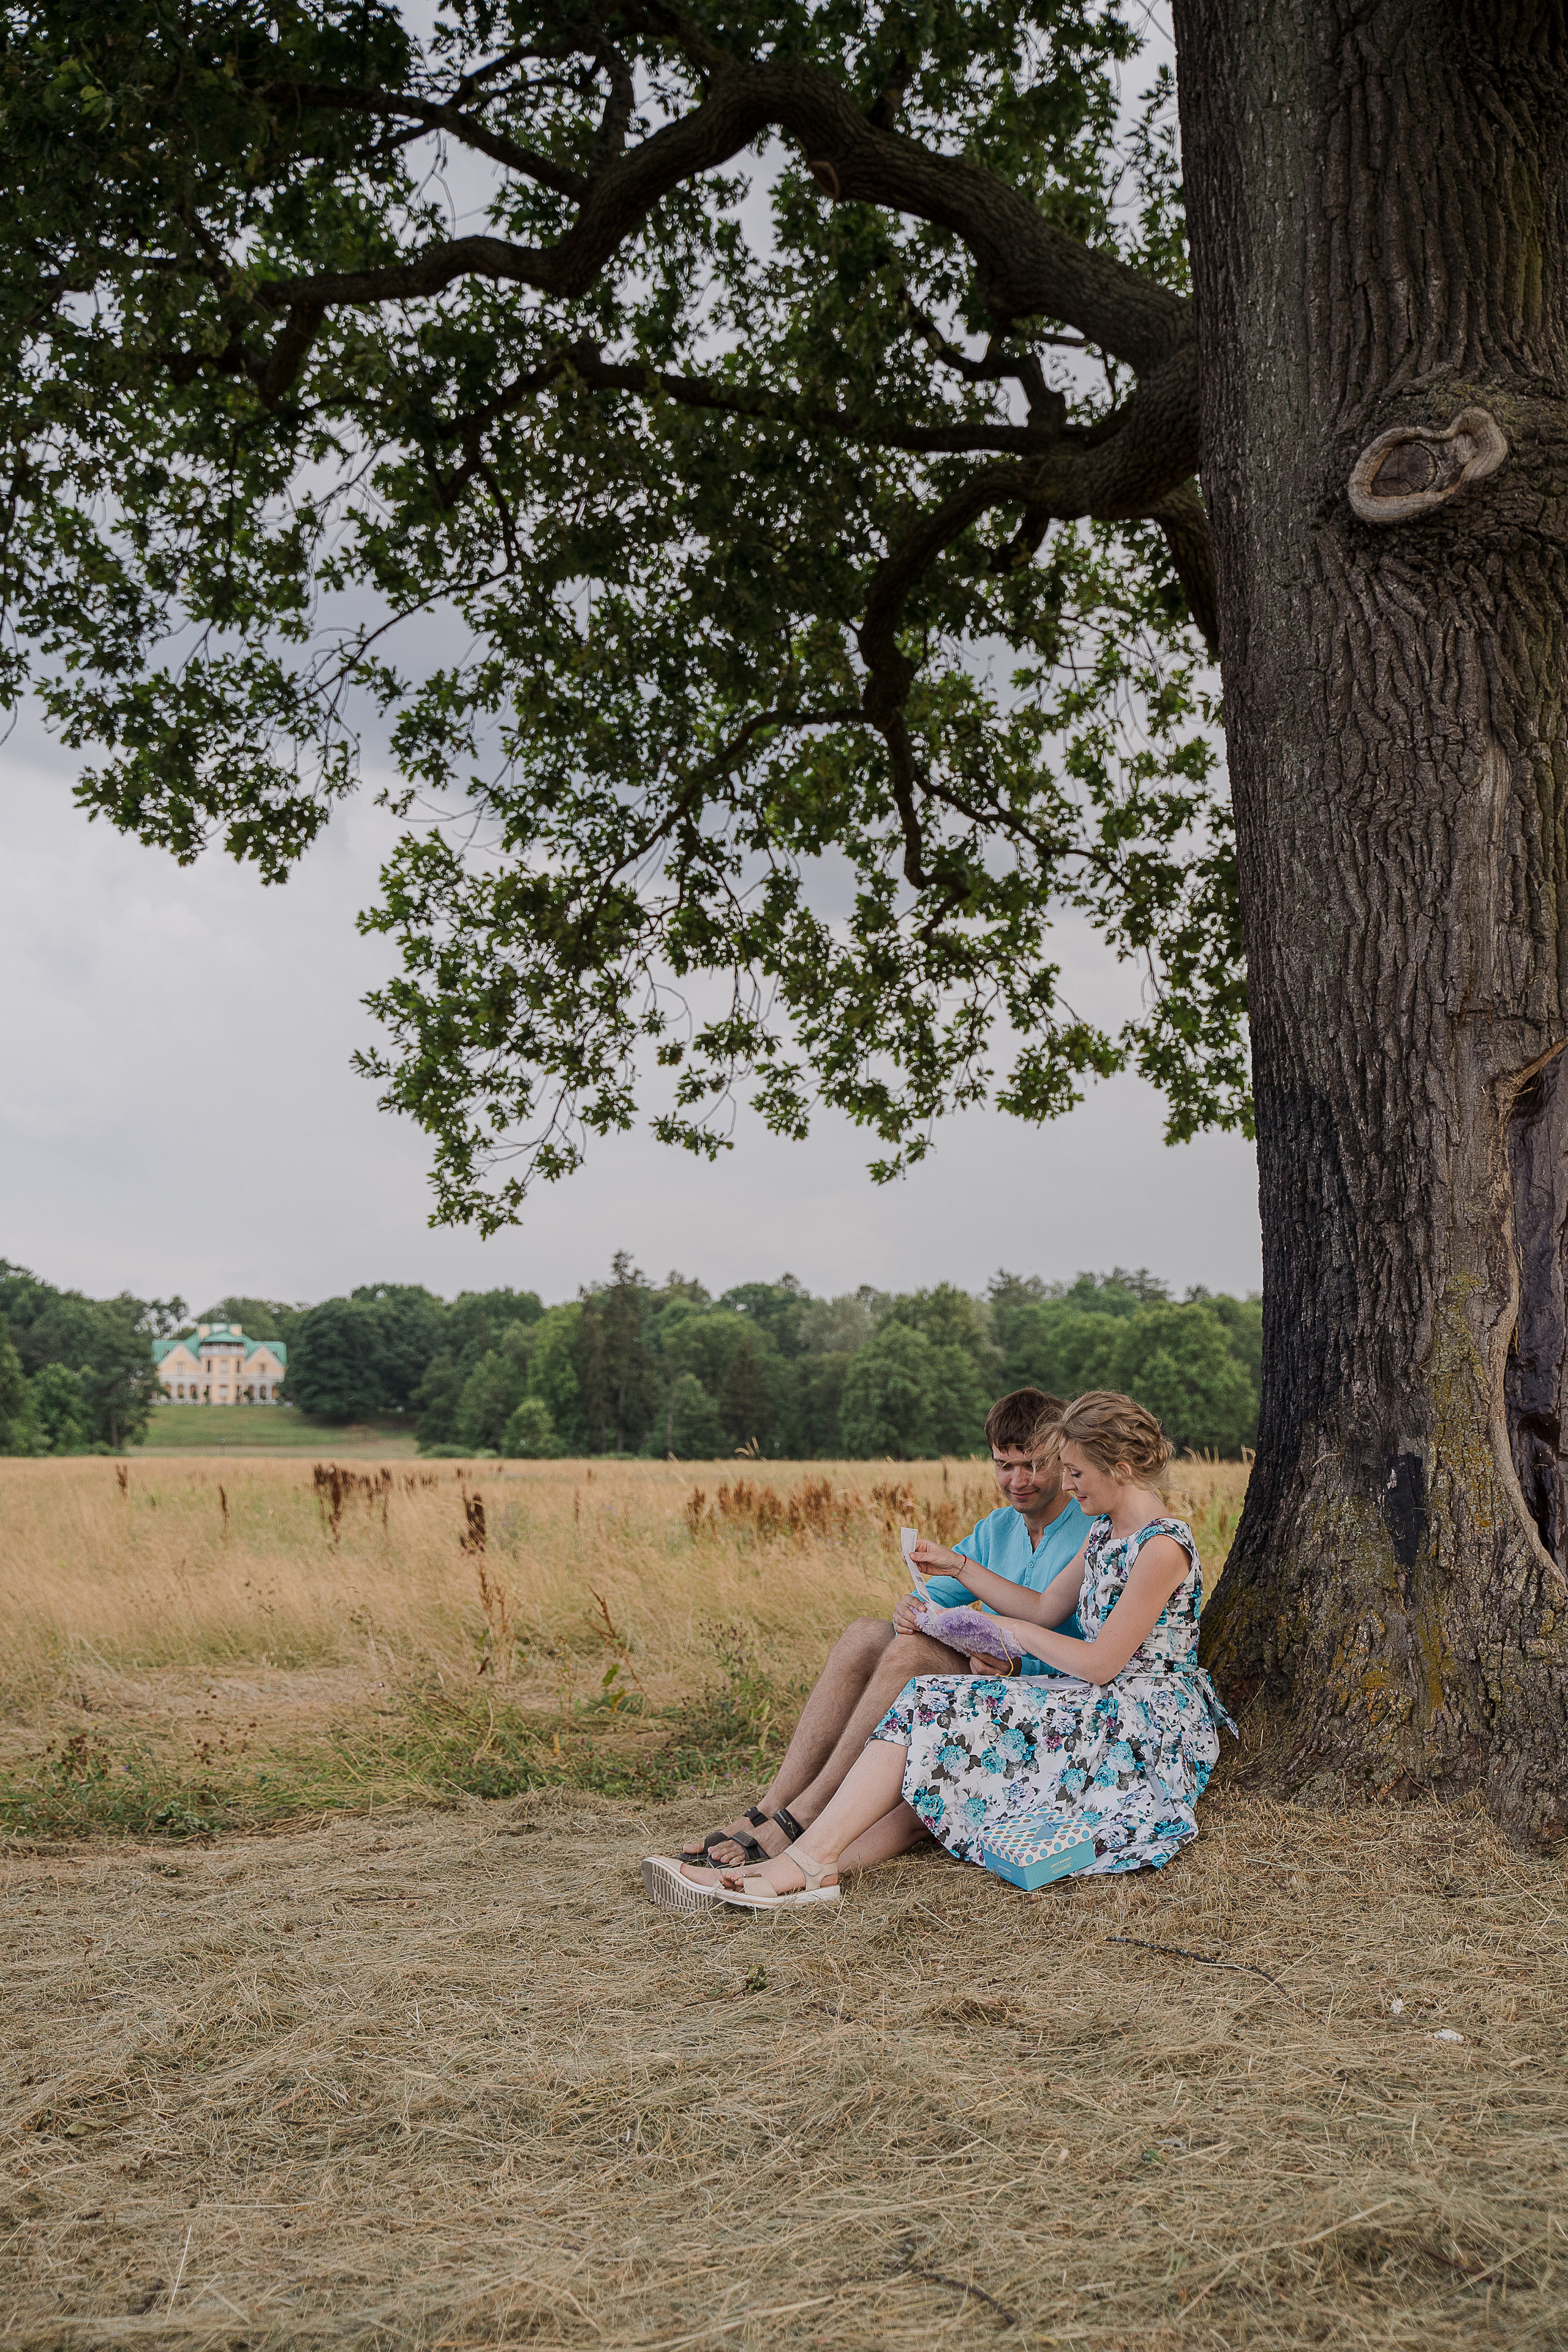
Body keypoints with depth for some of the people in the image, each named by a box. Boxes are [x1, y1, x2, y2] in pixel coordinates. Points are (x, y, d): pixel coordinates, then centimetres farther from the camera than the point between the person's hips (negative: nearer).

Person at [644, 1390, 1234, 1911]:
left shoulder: (1162, 1547, -17)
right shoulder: (1106, 1530, 13)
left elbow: (1099, 1664, -19)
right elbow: (1045, 1609, 21)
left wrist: (1012, 1631, -5)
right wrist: (962, 1571, 14)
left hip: (1144, 1720, -9)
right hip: (1102, 1707, 9)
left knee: (935, 1709, -19)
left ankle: (803, 1863, -22)